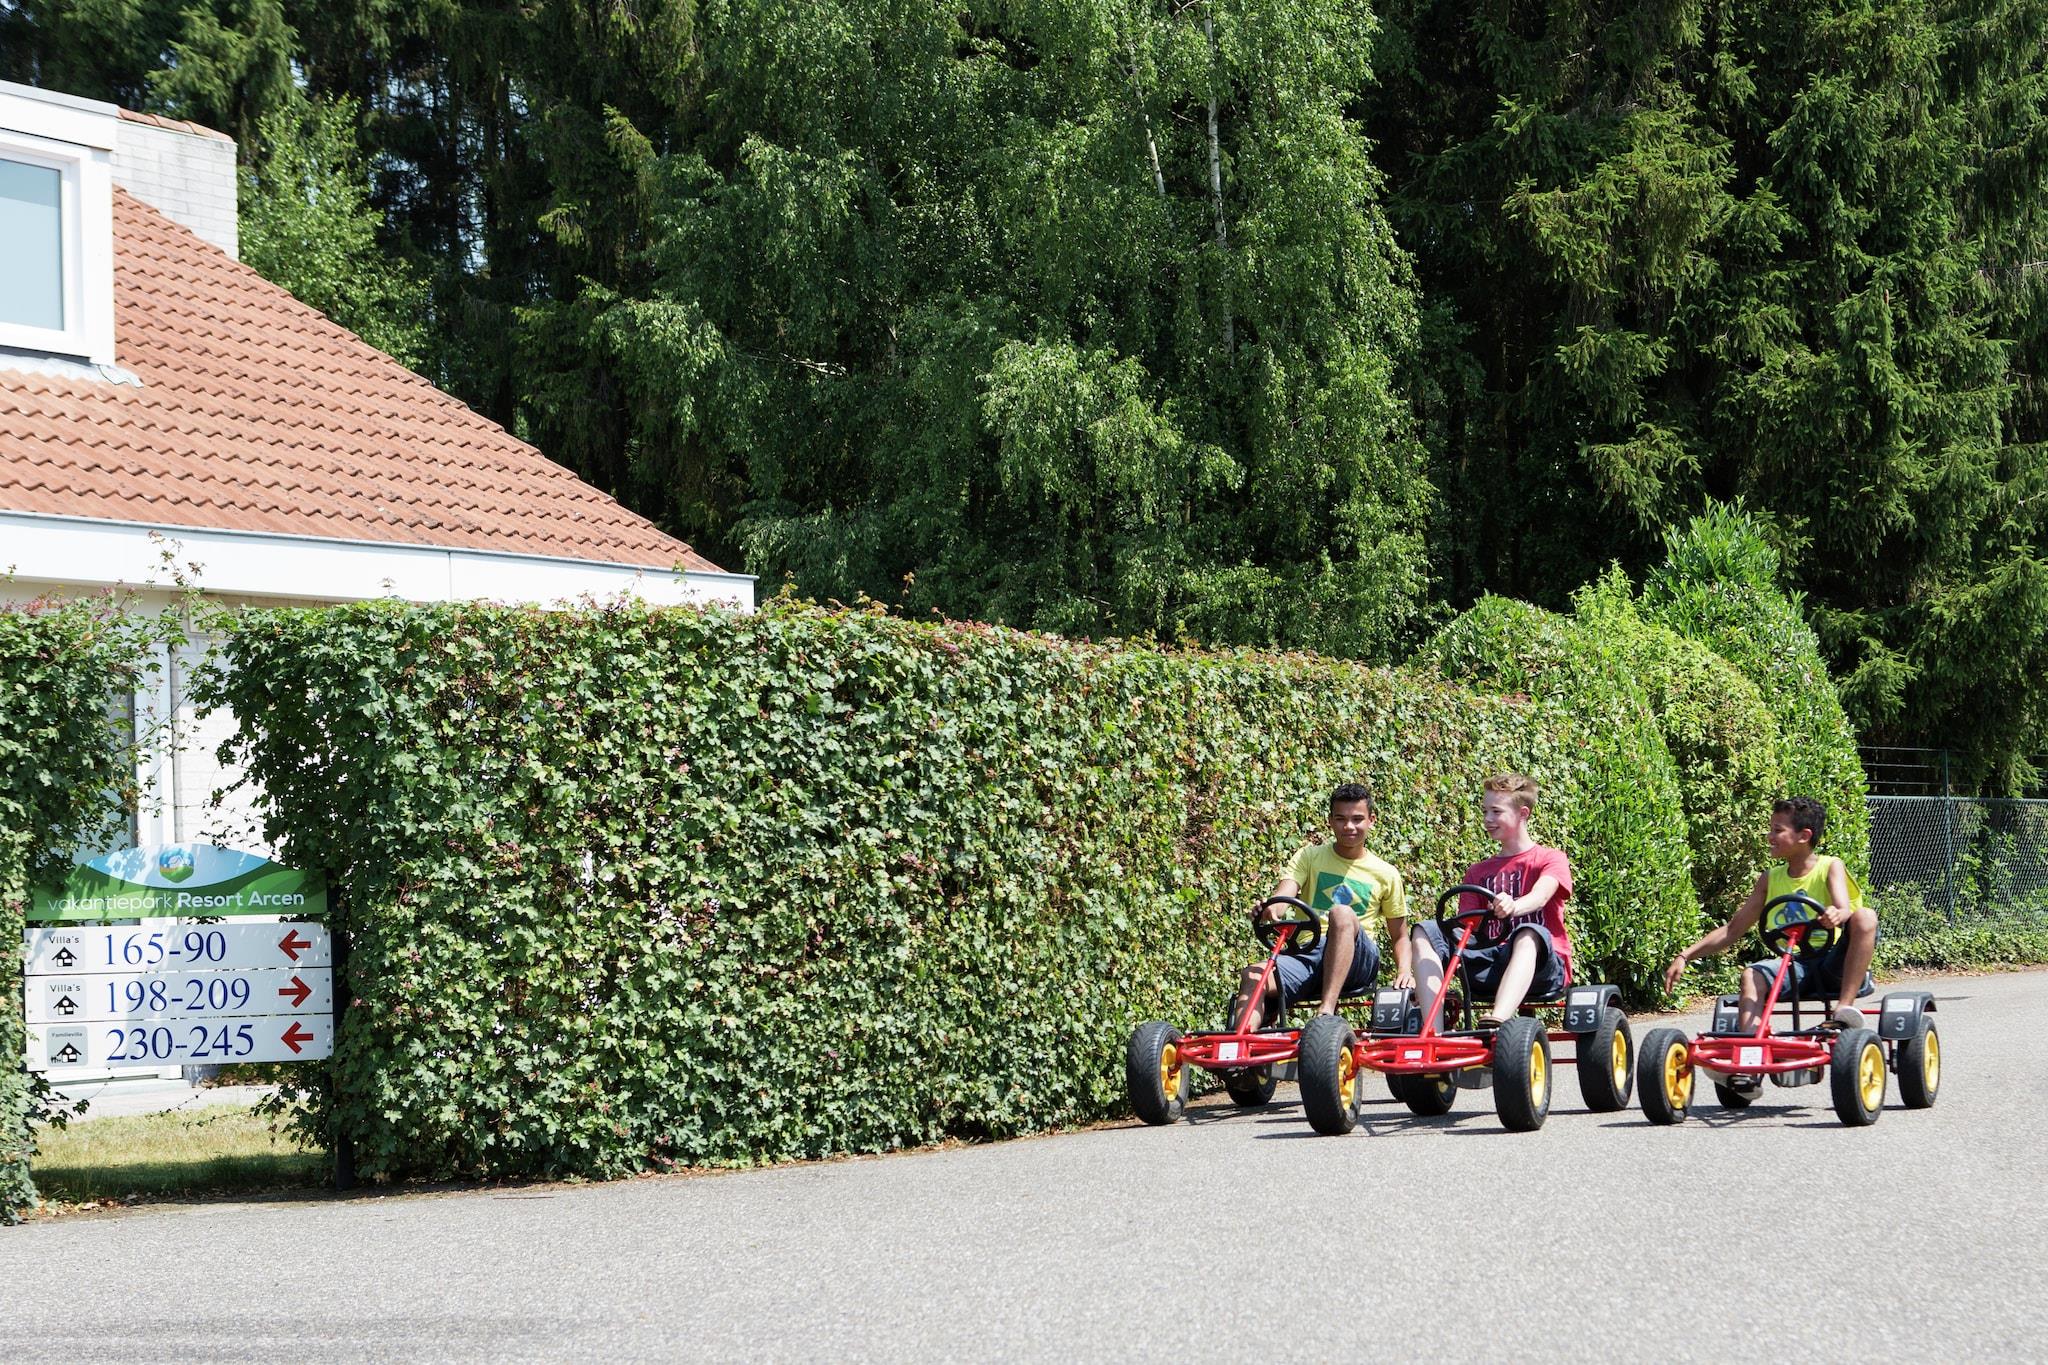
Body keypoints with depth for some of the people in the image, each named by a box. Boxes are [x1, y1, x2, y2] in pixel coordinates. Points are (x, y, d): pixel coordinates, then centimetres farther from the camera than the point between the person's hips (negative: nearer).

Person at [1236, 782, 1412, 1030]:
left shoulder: (1386, 875, 14)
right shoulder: (1309, 857, 14)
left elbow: (1399, 936, 20)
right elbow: (1284, 893, -5)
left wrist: (1404, 971, -3)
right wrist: (1268, 909, -31)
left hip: (1357, 963, -1)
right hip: (1307, 955, 1)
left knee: (1342, 914, -35)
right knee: (1253, 976, -29)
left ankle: (1327, 1012, -46)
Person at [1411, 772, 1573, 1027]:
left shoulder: (1551, 859, 7)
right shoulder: (1477, 872, 24)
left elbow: (1540, 896, -16)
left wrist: (1514, 907, -41)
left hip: (1542, 967, -5)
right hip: (1490, 966, 5)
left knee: (1530, 933, -39)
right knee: (1425, 931, -16)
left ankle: (1498, 1021, -64)